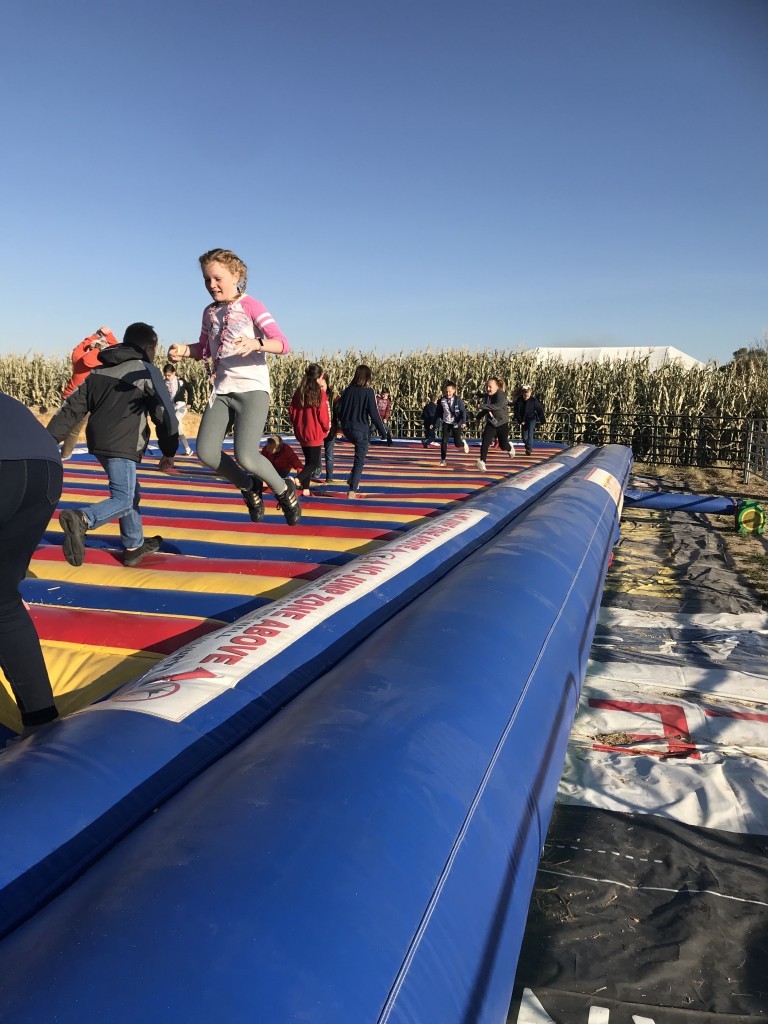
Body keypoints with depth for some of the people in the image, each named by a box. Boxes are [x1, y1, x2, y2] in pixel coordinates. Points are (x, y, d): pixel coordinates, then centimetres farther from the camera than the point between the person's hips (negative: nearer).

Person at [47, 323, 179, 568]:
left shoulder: (99, 372, 19)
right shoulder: (148, 372, -1)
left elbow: (73, 407, 14)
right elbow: (165, 413, -3)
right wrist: (169, 451, 6)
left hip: (99, 443, 8)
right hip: (122, 446, -8)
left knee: (131, 493, 21)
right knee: (123, 500, -10)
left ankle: (134, 546, 28)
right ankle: (82, 519, -37)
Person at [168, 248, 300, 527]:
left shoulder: (251, 306, -4)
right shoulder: (209, 312, 14)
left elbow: (282, 344, -14)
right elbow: (204, 350, 26)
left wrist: (256, 343, -35)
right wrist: (184, 350, 4)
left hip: (252, 388, -6)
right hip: (221, 390, 6)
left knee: (245, 456, -21)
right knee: (206, 452, -9)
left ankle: (284, 490, 7)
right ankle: (249, 487, 16)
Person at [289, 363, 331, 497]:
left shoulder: (299, 392, 3)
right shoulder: (320, 394, -13)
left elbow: (291, 411, 6)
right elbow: (324, 415, -12)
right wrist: (326, 428, 7)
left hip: (301, 432, 6)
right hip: (315, 433, -6)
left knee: (309, 461, 18)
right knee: (314, 463, 0)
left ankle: (305, 489, 15)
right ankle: (297, 480, -22)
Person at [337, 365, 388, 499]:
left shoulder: (347, 390, 4)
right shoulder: (368, 392, -10)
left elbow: (340, 410, 7)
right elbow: (374, 414, -12)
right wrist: (383, 431, -5)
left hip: (347, 429, 6)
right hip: (361, 429, -5)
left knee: (361, 451, 29)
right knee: (359, 460, 1)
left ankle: (353, 478, 21)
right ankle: (352, 490, -5)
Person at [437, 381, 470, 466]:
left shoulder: (457, 400, -13)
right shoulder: (441, 401, -5)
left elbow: (463, 411, -12)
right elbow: (439, 413, 8)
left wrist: (464, 422, -23)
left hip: (456, 423, -2)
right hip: (446, 423, 2)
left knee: (457, 443, 0)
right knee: (444, 441, -8)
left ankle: (463, 442, 38)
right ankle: (443, 460, 2)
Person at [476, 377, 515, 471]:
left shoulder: (501, 395, -23)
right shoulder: (487, 396, -2)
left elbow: (498, 406, -44)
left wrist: (483, 406, -46)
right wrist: (480, 416, 12)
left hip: (502, 424, -4)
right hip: (491, 424, 4)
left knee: (503, 446, 13)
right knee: (485, 442, -19)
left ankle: (510, 447, 50)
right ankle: (482, 462, -21)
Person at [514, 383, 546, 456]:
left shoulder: (534, 400, -10)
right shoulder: (519, 401, -7)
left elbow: (540, 410, -3)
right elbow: (517, 412, -4)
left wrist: (543, 420, -2)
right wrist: (520, 421, -10)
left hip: (532, 419, -3)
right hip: (523, 420, 3)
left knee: (530, 434, -19)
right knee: (524, 437, 6)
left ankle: (529, 448, -22)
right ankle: (529, 448, 28)